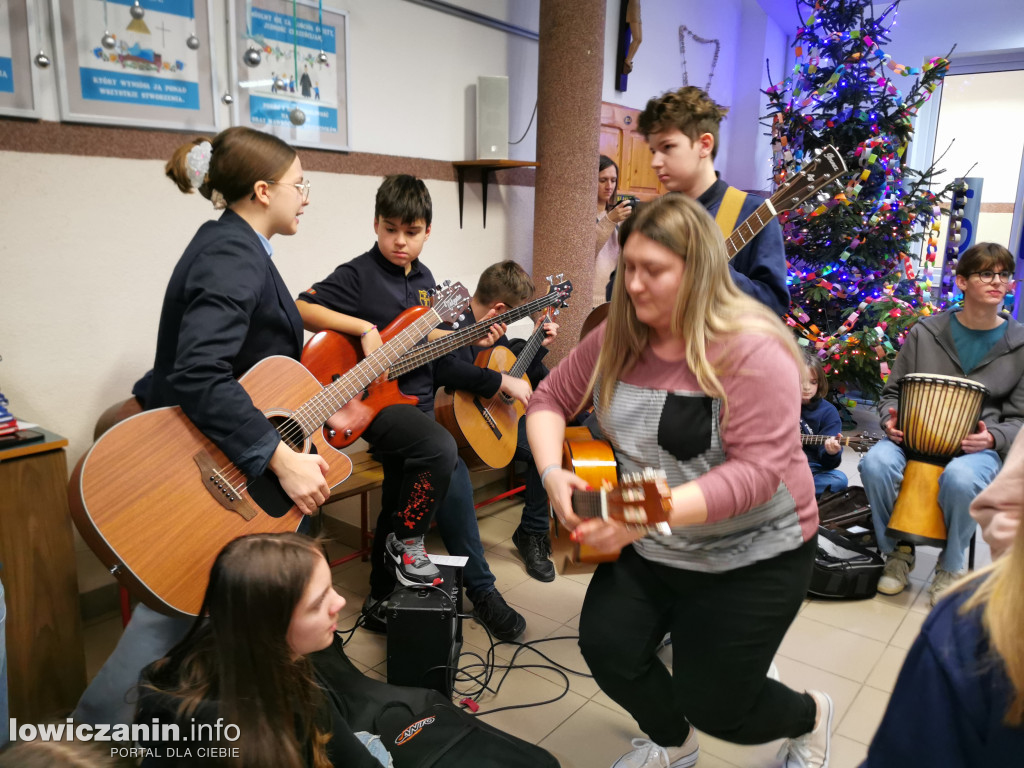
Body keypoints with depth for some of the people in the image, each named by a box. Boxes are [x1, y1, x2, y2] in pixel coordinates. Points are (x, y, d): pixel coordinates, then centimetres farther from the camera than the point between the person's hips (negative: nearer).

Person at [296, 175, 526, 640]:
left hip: (416, 401, 7)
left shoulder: (423, 278, 13)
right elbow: (302, 308, -18)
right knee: (441, 448, -30)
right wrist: (365, 328, -25)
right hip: (374, 402, -7)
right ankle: (407, 543, -6)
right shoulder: (358, 274, -9)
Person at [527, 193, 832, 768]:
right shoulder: (618, 337, -5)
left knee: (712, 705, 0)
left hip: (754, 553, -5)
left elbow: (758, 469, -29)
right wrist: (553, 472, -16)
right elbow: (550, 399, 2)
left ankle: (810, 718, 37)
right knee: (608, 647, -6)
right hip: (652, 549, 6)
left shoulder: (750, 349, -24)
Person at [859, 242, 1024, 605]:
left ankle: (950, 567, -7)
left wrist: (991, 438, -15)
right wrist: (891, 420, -11)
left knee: (961, 478, -37)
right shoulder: (926, 332, 4)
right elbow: (892, 391, 11)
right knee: (875, 463, -33)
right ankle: (899, 550, -4)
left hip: (977, 447, -1)